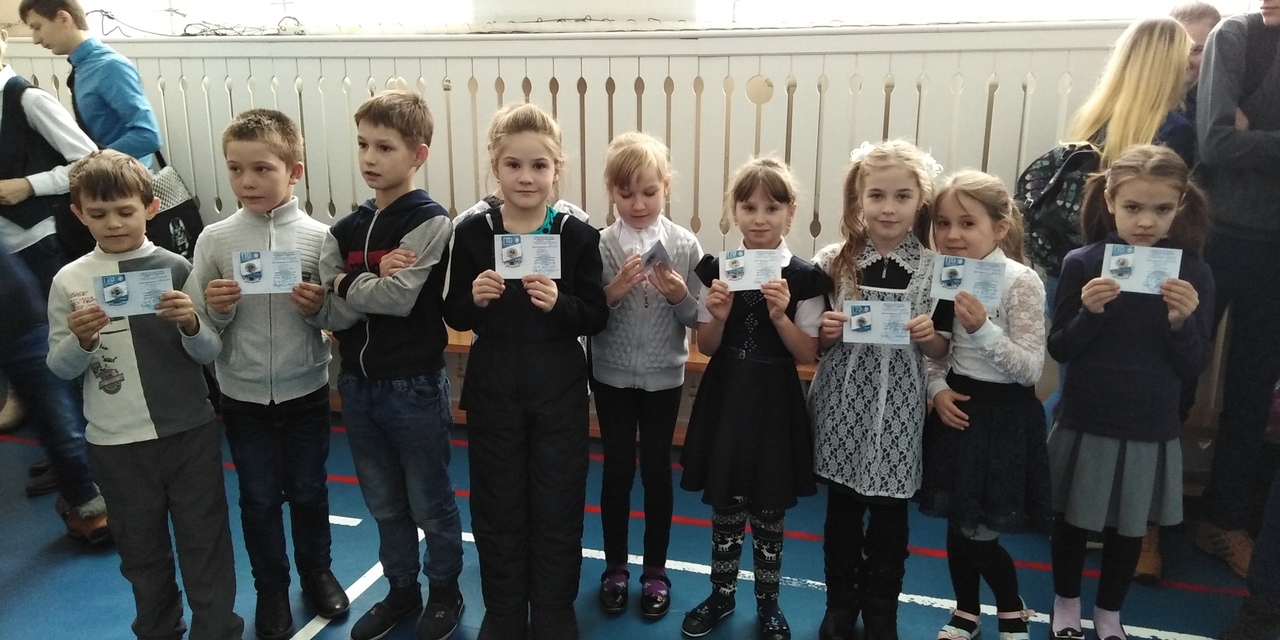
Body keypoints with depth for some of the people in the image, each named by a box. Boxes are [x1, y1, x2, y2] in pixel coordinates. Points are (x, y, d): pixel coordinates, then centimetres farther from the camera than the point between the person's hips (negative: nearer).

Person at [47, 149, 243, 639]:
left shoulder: (176, 269, -5)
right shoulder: (69, 281, -1)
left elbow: (210, 353, -3)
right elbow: (60, 369, 3)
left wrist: (190, 324, -22)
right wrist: (81, 340, -17)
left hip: (190, 431, -1)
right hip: (115, 442, 2)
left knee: (204, 542, 8)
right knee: (141, 548, 17)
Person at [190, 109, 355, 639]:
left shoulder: (319, 237, -8)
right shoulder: (215, 240, -6)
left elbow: (341, 321, -1)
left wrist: (318, 309, -21)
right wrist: (216, 310, -20)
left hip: (306, 391, 0)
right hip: (243, 396, 1)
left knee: (308, 490, 17)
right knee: (259, 498, 15)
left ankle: (317, 572, 40)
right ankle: (271, 588, 36)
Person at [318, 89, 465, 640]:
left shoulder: (430, 222, -12)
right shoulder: (346, 229, 6)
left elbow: (398, 298, -22)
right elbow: (326, 301, -5)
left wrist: (347, 284, -7)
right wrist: (374, 275, -20)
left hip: (414, 385, -6)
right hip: (357, 383, 6)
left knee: (430, 503, 11)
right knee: (384, 503, 19)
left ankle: (445, 593, 31)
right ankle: (401, 590, 38)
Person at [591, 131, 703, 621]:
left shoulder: (685, 245, -6)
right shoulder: (598, 246, -8)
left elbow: (698, 319, -3)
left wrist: (680, 296, -22)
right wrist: (613, 291, -24)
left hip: (664, 375, 0)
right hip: (612, 374, 0)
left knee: (657, 470, 11)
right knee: (617, 470, 11)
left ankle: (655, 570, 29)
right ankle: (615, 567, 29)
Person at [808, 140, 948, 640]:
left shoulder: (935, 269, -4)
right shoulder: (832, 261, -3)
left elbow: (943, 352, 3)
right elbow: (812, 344, 4)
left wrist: (929, 335, -17)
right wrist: (826, 330, -17)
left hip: (898, 411, 0)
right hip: (843, 407, 1)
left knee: (890, 520, 13)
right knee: (841, 515, 14)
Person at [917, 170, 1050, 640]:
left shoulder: (1021, 282, -16)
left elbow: (1031, 368, -18)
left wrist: (983, 329, -31)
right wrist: (938, 388, -7)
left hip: (1004, 414, -5)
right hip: (958, 407, 5)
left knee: (978, 531, 1)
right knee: (957, 523, 15)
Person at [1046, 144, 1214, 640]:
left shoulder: (1193, 275, -6)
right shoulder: (1082, 263, -11)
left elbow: (1194, 365, -4)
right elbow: (1059, 350, -8)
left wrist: (1182, 321, -22)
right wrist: (1090, 312, -25)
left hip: (1151, 430, 1)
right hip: (1084, 423, -1)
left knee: (1129, 527, 17)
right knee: (1071, 519, 15)